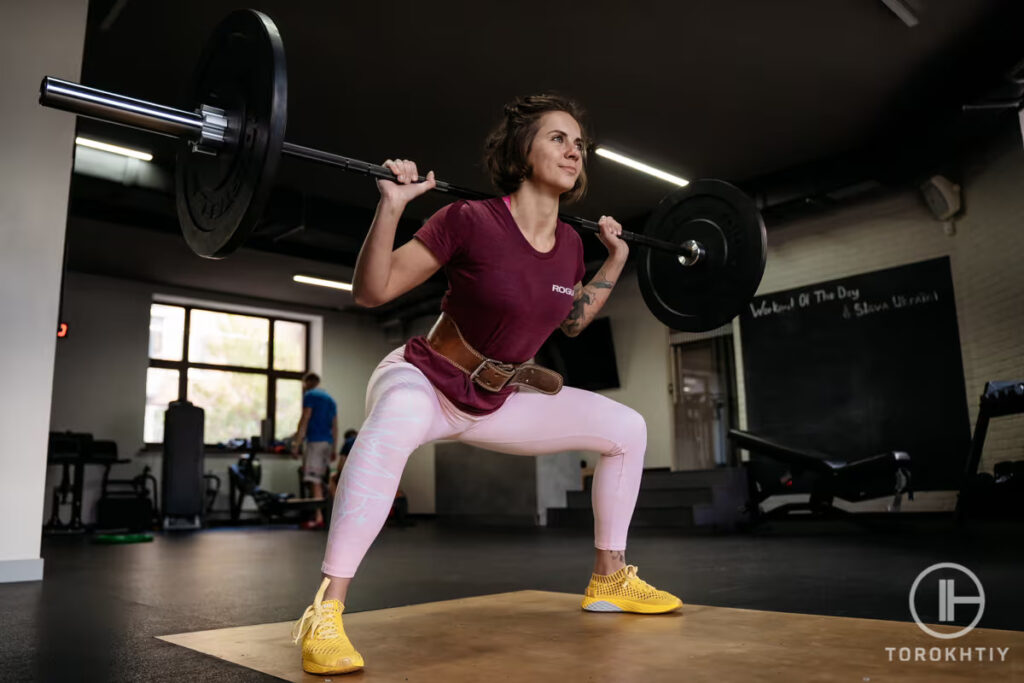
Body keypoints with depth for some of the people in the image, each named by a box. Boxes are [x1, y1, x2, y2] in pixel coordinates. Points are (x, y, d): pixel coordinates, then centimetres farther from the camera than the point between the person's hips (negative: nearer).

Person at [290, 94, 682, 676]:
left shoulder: (570, 244, -4)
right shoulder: (470, 220, -22)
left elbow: (572, 321, 16)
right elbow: (370, 292, -20)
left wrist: (617, 259, 10)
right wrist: (391, 206, -31)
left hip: (495, 400, 7)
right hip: (424, 379, -6)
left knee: (627, 428, 4)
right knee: (398, 421, -44)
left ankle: (610, 579, 20)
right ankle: (324, 615, -34)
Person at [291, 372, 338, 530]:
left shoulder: (309, 395, -1)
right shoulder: (330, 399, 21)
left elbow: (304, 420, -9)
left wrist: (296, 444, -9)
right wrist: (333, 450, 22)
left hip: (315, 441, -7)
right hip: (328, 442, 7)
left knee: (315, 481, -10)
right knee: (320, 480, 13)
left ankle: (318, 518, -16)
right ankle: (318, 515, 14)